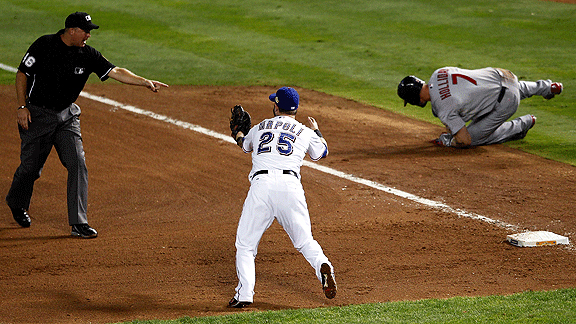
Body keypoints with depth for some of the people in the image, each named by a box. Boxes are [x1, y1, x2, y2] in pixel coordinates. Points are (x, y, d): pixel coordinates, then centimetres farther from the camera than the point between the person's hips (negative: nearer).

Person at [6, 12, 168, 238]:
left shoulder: (88, 55, -5)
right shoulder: (44, 45, -14)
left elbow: (115, 72, -10)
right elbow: (22, 74, -8)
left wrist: (145, 82, -22)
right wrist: (22, 107, -13)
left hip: (67, 115, 3)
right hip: (38, 114, -3)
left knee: (77, 164, -9)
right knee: (31, 166, 5)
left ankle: (78, 223, -7)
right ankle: (16, 203, 37)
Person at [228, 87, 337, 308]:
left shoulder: (259, 128, 21)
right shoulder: (305, 133, 18)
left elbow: (245, 145, 44)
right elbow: (322, 153, 38)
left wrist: (237, 134, 67)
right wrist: (316, 131, 57)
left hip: (261, 184, 0)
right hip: (290, 185, 1)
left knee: (245, 244, 6)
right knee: (305, 241, 11)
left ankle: (244, 293, -7)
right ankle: (322, 266, -19)